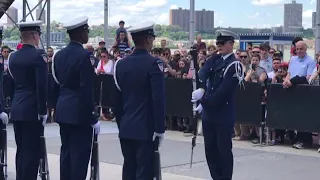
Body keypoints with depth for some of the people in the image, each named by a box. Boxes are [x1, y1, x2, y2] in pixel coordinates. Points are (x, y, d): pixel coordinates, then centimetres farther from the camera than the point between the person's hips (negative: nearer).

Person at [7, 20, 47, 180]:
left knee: (21, 150, 14)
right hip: (32, 110, -7)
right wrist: (43, 111, -12)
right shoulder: (37, 56, -13)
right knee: (32, 151, -2)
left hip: (16, 109, 7)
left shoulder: (13, 56, 9)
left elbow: (13, 81, 14)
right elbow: (41, 87, -17)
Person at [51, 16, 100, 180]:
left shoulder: (59, 55, 8)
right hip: (79, 113, -8)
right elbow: (86, 90, -18)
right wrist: (93, 118, -13)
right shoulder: (84, 55, -15)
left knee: (66, 152, 12)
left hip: (63, 111, 8)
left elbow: (55, 85, 13)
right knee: (80, 154, -3)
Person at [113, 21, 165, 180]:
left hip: (125, 128, 6)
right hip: (146, 128, -6)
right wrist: (160, 128, -10)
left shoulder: (120, 64, 7)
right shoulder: (153, 63, -11)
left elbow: (117, 98, 10)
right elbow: (158, 100, -16)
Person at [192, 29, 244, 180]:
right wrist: (201, 89, -27)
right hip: (209, 112, 7)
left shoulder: (234, 65, -12)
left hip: (224, 114, -7)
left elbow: (223, 91, -18)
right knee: (210, 148, 12)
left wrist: (203, 103, -21)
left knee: (224, 149, 1)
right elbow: (203, 74, -8)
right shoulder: (214, 59, 9)